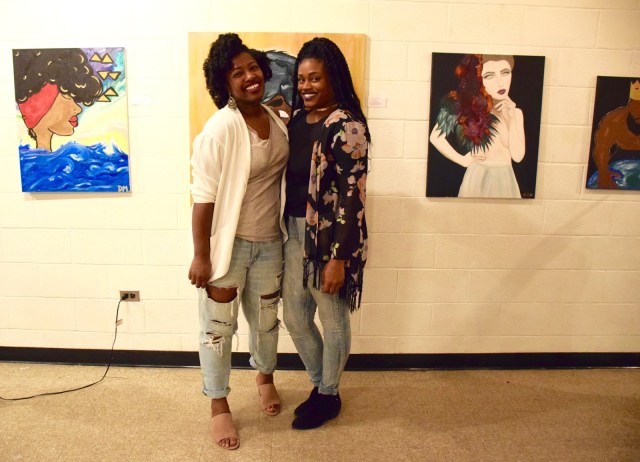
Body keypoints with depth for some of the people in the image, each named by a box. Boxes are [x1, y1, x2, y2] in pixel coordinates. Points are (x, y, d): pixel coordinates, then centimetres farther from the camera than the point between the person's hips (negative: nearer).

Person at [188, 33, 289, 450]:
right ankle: (219, 405, 30)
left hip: (270, 242, 6)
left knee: (266, 318, 22)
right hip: (227, 243, -6)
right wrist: (201, 256, -17)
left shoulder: (276, 119, 3)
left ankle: (265, 377, 49)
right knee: (219, 325, 9)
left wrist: (286, 231, 15)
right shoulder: (220, 129, -18)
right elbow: (204, 197, -18)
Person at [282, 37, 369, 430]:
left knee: (333, 320, 11)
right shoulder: (298, 119, 9)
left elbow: (351, 197, -18)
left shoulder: (347, 126, -15)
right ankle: (320, 383, 40)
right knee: (295, 318, 16)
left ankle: (328, 396, 33)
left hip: (330, 237, -8)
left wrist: (338, 258, -20)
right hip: (295, 232, 8)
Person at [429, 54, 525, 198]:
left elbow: (518, 156, -2)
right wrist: (462, 160, -4)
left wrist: (511, 119, -8)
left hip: (506, 181, 4)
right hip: (477, 179, -3)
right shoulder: (468, 106, -5)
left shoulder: (515, 112, 6)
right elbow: (436, 137, -8)